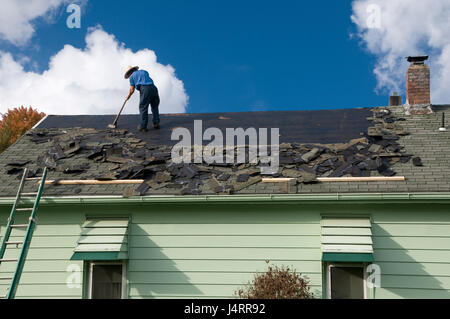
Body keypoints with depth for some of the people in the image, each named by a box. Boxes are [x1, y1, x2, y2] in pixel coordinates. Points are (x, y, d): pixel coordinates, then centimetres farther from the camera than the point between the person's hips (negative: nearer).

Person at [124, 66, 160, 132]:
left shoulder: (132, 76, 14)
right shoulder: (144, 71, 28)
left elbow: (132, 90, 11)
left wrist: (128, 96, 29)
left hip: (145, 89, -5)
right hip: (153, 87, 5)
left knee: (143, 108, 3)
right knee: (155, 107, 17)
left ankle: (143, 126, 4)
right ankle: (156, 124, 15)